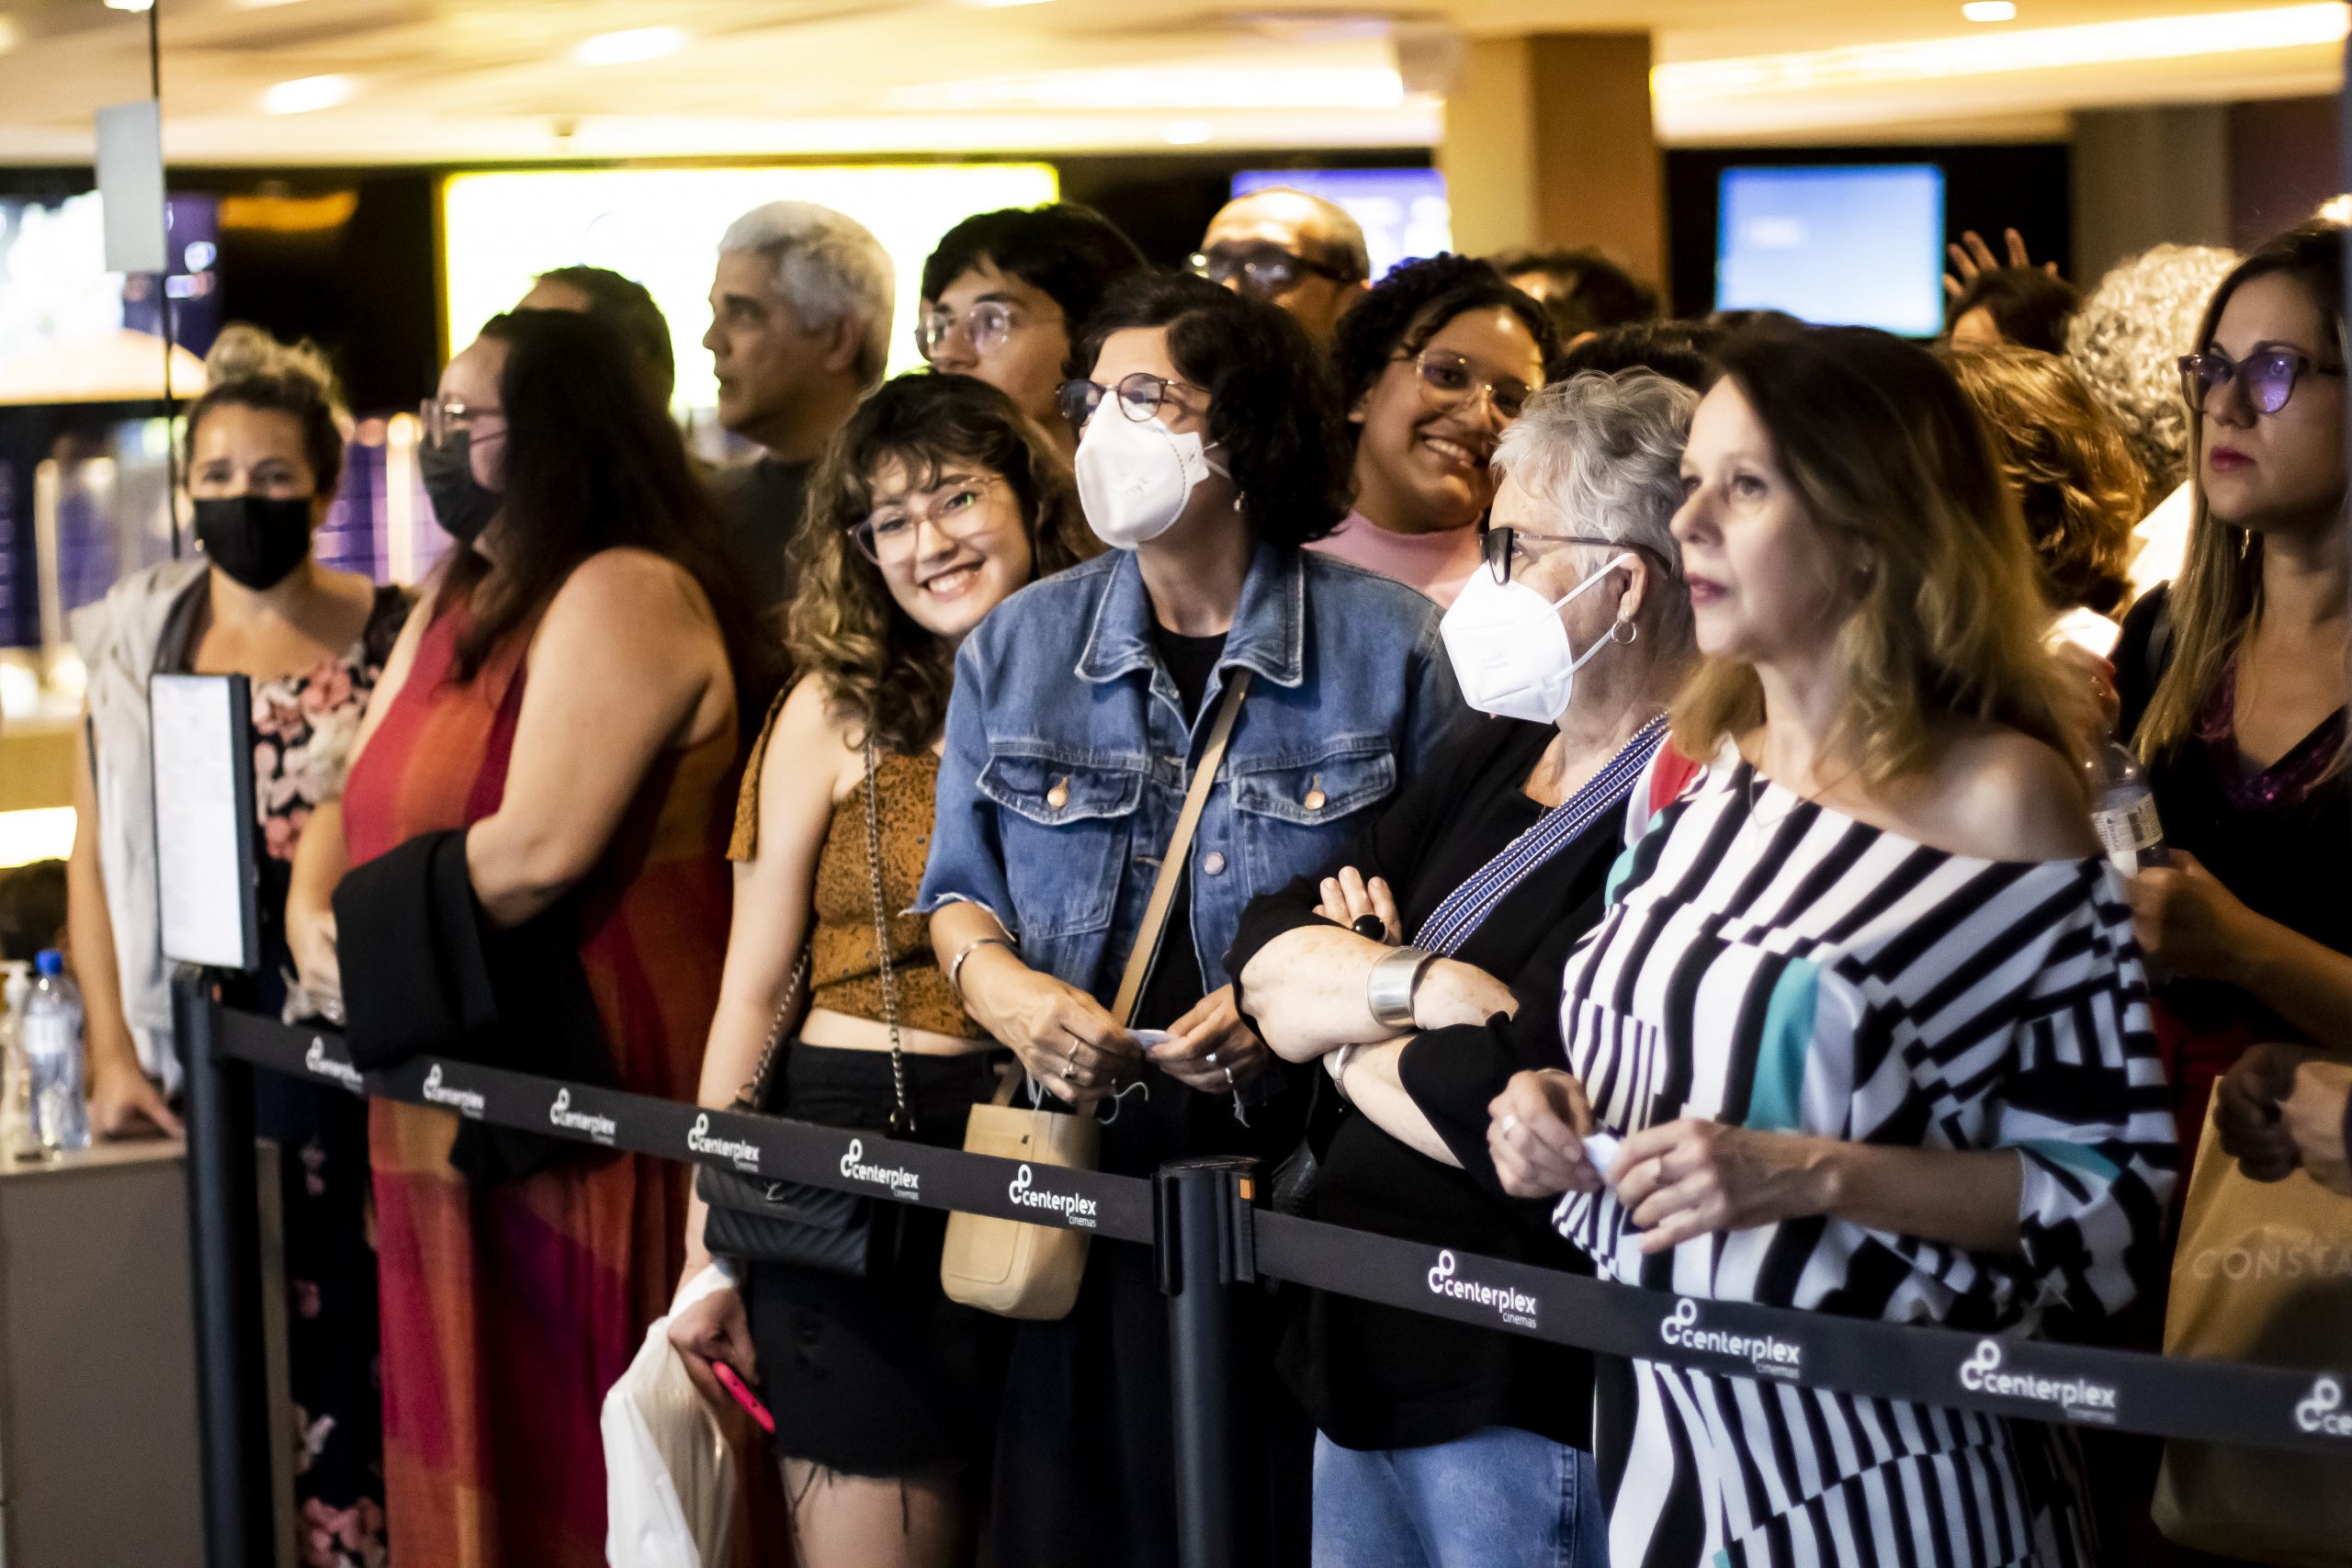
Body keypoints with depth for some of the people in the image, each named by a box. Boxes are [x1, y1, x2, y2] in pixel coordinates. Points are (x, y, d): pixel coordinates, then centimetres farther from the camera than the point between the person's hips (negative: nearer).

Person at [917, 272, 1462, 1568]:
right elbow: (957, 888, 15)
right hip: (1082, 1175, 3)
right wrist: (999, 984, -7)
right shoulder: (1018, 648, 10)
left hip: (1310, 1181, -3)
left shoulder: (1386, 646, 0)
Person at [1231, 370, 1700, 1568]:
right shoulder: (1495, 761, 11)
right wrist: (1417, 985, -15)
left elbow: (1509, 1105, -27)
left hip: (1531, 1410, -8)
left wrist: (1342, 1031, -6)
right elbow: (1263, 957, 6)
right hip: (1367, 1367, 8)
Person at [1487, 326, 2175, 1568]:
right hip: (1658, 1423, 6)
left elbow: (2115, 1187, -12)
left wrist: (1816, 1175, -21)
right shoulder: (1696, 776, 7)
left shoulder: (2001, 799, -12)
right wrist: (1562, 1108, -1)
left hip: (1867, 1456, -6)